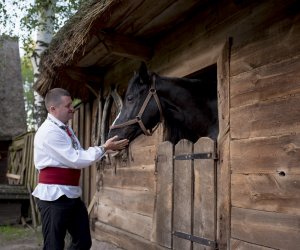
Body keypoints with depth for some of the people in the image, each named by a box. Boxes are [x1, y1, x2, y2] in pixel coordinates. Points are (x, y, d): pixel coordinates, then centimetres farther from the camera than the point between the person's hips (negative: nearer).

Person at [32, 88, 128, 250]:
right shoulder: (49, 131, -18)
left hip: (72, 194, 9)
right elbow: (76, 160, -20)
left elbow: (79, 155, 14)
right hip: (54, 195, -9)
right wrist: (104, 148, -14)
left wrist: (107, 148, 4)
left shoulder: (65, 129, 12)